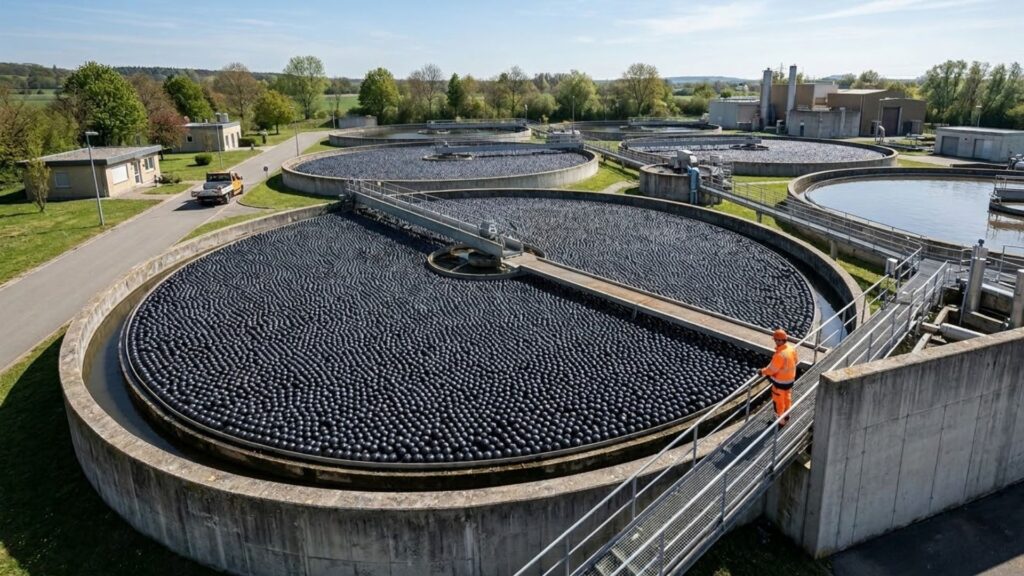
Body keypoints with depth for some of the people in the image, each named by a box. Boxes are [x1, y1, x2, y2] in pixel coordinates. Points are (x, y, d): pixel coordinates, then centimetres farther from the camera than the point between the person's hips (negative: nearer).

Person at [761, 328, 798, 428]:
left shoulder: (780, 355, -36)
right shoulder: (792, 348, -10)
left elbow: (771, 369, -26)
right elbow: (796, 360, 9)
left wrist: (763, 372, -8)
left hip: (780, 382, -8)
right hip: (790, 379, 8)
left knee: (778, 401, 12)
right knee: (787, 397, 27)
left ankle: (780, 421, 28)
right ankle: (786, 415, 47)